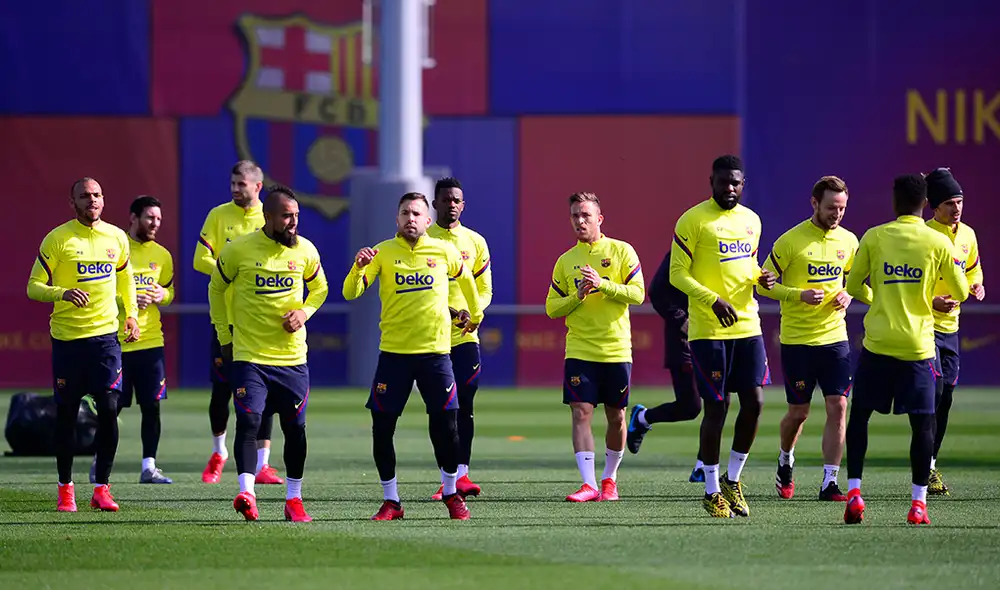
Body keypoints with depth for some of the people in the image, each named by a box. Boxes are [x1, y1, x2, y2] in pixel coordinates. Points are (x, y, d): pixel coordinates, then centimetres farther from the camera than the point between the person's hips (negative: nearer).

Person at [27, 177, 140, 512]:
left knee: (109, 410, -6)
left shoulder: (116, 238, 7)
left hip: (105, 334, 2)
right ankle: (65, 488, 16)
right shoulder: (57, 239, -4)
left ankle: (101, 488, 2)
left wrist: (131, 314, 17)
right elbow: (34, 286, -4)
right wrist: (62, 293, -22)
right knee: (66, 414, 4)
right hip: (67, 337, -2)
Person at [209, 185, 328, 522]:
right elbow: (217, 289, 8)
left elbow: (319, 288, 18)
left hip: (292, 355, 3)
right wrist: (224, 336, 6)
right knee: (248, 421, -18)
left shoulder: (305, 251, 0)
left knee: (295, 428, 7)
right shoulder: (238, 250, -8)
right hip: (249, 355, -3)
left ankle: (294, 499, 19)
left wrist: (304, 312, -3)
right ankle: (246, 494, -25)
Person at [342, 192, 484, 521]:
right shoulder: (383, 253, -1)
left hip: (436, 350, 0)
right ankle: (391, 500, 11)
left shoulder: (444, 252, 3)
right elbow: (350, 294, -10)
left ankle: (451, 494, 18)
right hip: (393, 352, 0)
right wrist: (359, 268, -29)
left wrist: (476, 315, 34)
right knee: (382, 428, -2)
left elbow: (466, 280, 24)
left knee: (446, 426, -2)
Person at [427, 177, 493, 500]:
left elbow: (485, 290, 12)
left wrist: (471, 312, -9)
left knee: (464, 406, -3)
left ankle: (461, 473, -1)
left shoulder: (475, 242, 9)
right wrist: (441, 309, -16)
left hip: (465, 335, 2)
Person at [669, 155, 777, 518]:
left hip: (747, 326, 6)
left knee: (754, 403, 0)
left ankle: (733, 479, 18)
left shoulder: (751, 220, 13)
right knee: (715, 408, -3)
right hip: (708, 331, -6)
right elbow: (678, 274, -9)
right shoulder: (693, 221, -7)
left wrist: (761, 278, 1)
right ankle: (712, 492, 9)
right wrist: (713, 300, -22)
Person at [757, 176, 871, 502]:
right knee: (799, 412, 5)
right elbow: (765, 285, -5)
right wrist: (800, 295, -20)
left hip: (835, 337, 3)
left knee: (838, 407, -7)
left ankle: (829, 483, -3)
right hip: (797, 340, -3)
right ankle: (785, 462, 35)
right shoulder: (790, 241, -9)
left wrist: (847, 295, -1)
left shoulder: (848, 241, 5)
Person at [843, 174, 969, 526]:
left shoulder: (874, 237, 0)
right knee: (922, 423, 5)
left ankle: (854, 491, 4)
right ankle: (919, 503, 0)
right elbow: (961, 292, 5)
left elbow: (852, 286, 7)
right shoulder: (938, 243, -2)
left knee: (859, 415, 13)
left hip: (877, 342, 1)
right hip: (918, 346, -1)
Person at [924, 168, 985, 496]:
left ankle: (931, 463, 19)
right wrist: (932, 302, -25)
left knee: (945, 395, 9)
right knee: (932, 393, -13)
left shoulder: (967, 235, 6)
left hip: (950, 327, 7)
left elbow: (973, 269, 24)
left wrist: (976, 285, 2)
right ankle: (927, 468, -9)